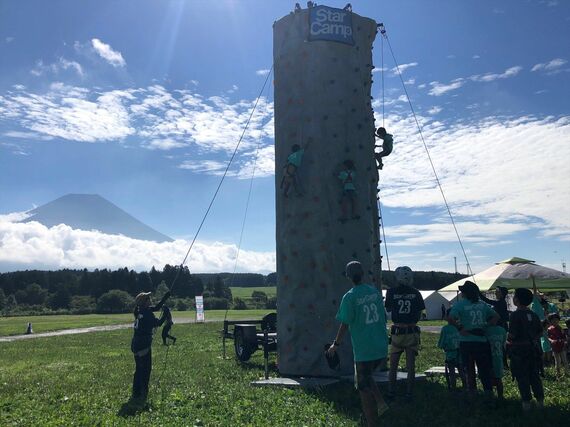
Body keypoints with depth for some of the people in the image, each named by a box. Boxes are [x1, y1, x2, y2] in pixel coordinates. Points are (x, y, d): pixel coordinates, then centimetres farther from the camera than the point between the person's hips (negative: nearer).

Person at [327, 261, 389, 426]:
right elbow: (383, 317, 13)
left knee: (364, 387, 6)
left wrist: (336, 344, 1)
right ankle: (380, 403, 10)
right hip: (382, 347, 6)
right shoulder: (375, 291, 5)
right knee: (366, 377, 26)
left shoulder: (349, 297, -13)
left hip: (363, 350, -6)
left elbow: (345, 324, -12)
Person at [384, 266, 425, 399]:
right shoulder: (415, 293, -2)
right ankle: (409, 393, 11)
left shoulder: (391, 292, -7)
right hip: (412, 332, 1)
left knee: (393, 365, 13)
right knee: (411, 366, 8)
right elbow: (419, 314, 3)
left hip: (397, 332, -1)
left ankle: (391, 392, 17)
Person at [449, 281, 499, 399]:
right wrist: (486, 326, 6)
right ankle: (488, 390, 14)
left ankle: (472, 391, 14)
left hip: (466, 341, -3)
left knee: (469, 368, 10)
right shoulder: (482, 304, 7)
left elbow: (451, 317, -23)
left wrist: (460, 328, -12)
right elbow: (496, 316, 11)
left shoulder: (460, 304, -8)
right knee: (484, 367, 13)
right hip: (482, 341, 3)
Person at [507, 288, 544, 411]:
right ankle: (540, 400, 20)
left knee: (522, 376, 2)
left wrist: (508, 339, -1)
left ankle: (526, 402, 6)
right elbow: (540, 332, 11)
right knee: (534, 374, 15)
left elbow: (512, 334, -20)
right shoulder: (533, 314, 6)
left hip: (519, 349, -6)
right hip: (533, 348, 6)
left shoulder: (515, 315, -17)